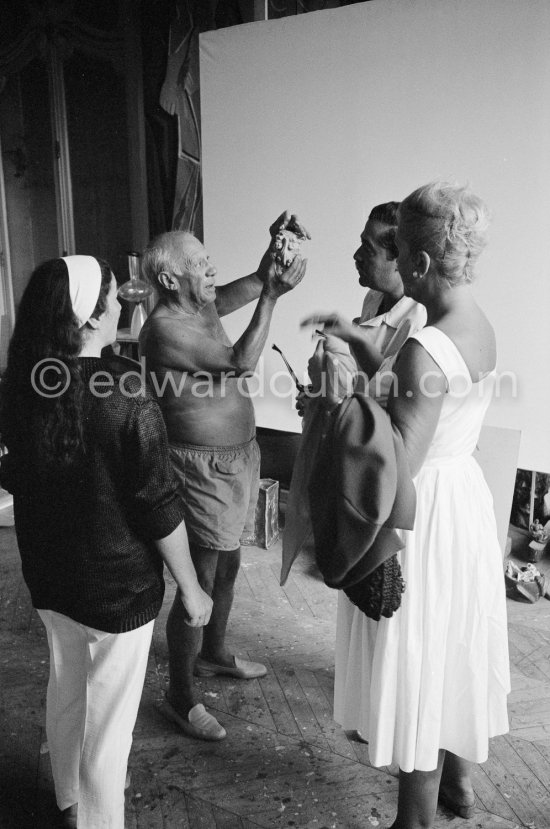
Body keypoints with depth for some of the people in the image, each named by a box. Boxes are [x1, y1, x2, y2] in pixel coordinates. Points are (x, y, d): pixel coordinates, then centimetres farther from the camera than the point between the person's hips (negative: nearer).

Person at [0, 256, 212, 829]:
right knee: (108, 717, 15)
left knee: (64, 688, 28)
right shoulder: (128, 403, -26)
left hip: (47, 574, 7)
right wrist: (190, 589, -8)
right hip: (118, 586, -7)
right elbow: (160, 510, -21)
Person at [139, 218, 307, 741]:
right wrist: (272, 296, -21)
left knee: (227, 566, 23)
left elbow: (250, 285, 11)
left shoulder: (201, 307, 6)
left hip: (235, 458, 10)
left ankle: (213, 653, 46)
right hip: (203, 468, -10)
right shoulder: (165, 326, -21)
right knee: (199, 584, 2)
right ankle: (180, 697, 21)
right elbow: (241, 361, -24)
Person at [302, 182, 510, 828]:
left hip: (426, 514, -9)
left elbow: (398, 467, -25)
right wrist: (359, 339, 12)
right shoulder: (481, 328, 1)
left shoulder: (424, 350, -26)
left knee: (417, 661, 10)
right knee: (455, 649, 25)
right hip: (466, 494, 9)